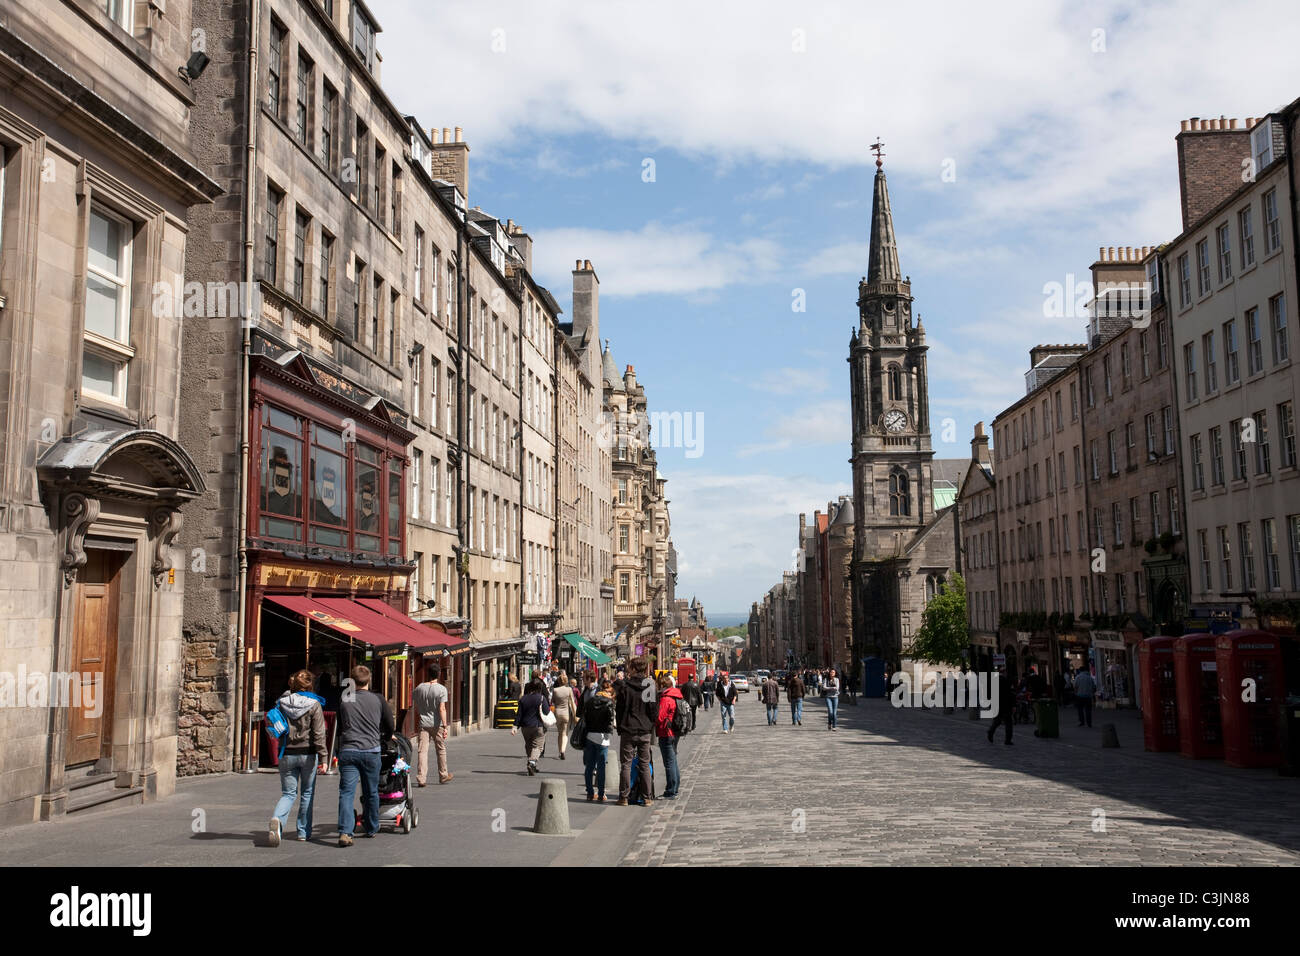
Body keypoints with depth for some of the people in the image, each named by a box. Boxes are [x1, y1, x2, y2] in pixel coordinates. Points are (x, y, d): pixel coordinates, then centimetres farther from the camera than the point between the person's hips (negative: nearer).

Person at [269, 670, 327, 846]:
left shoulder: (281, 703, 1)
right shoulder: (314, 705, -9)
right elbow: (318, 734, -12)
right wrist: (323, 758, -10)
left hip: (287, 755, 2)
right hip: (308, 754, -2)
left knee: (288, 793, 9)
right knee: (307, 793, 13)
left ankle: (277, 819, -20)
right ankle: (303, 831, 18)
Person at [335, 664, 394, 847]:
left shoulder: (344, 700, 5)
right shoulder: (378, 700, 1)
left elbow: (339, 728, 15)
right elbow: (391, 729, 6)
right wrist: (381, 738, 25)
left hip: (347, 751, 0)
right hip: (371, 751, 0)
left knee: (346, 792, -2)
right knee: (371, 792, 14)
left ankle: (345, 832, -15)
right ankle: (371, 829, 27)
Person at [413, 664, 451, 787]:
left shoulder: (419, 688, 4)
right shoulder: (441, 689, -9)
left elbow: (416, 709, 13)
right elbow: (442, 709, -16)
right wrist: (445, 726, -15)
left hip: (423, 724, 3)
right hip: (436, 724, -3)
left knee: (422, 750, 0)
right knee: (441, 750, 12)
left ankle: (421, 778, -8)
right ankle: (443, 776, 24)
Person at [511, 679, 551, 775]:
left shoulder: (523, 698, 3)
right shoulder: (541, 698, -11)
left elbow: (519, 714, 1)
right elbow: (547, 712, -10)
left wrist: (515, 726, 2)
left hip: (526, 727, 4)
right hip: (538, 727, -4)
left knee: (528, 745, 19)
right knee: (537, 746, -3)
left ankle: (532, 764, 24)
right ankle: (532, 762, -25)